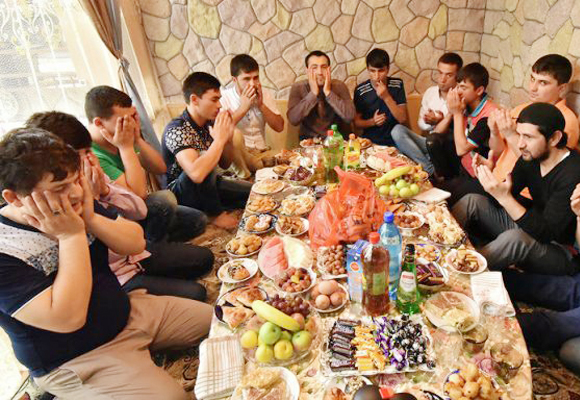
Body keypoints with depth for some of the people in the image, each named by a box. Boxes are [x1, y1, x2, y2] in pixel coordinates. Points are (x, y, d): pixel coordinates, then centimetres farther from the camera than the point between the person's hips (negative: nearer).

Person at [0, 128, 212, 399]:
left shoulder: (75, 203, -4)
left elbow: (136, 243, -2)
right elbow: (68, 318, -30)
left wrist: (91, 219, -19)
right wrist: (71, 236, -27)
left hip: (128, 311, 7)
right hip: (74, 360, -6)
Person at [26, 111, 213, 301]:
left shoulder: (92, 177, -4)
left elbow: (140, 211, -2)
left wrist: (105, 190, -20)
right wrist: (90, 198, -27)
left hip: (134, 253, 7)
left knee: (204, 257, 7)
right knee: (194, 294, -17)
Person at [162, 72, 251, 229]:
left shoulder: (210, 123, -2)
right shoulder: (177, 130, -26)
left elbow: (225, 164, 6)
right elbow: (196, 174, -43)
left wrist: (228, 137, -13)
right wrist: (219, 140, -31)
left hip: (206, 186, 7)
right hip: (180, 194, -6)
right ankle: (217, 214, -13)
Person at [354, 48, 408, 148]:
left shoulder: (397, 85, -1)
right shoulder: (360, 90, -3)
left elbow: (403, 119, -6)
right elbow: (356, 122, 5)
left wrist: (387, 97, -17)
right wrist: (372, 121, -14)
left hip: (394, 141, 1)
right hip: (370, 142, -1)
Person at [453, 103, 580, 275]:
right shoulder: (531, 157, -4)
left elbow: (546, 234, -28)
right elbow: (502, 201, 1)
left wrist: (504, 197, -37)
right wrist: (487, 176, -20)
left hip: (561, 250, -7)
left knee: (515, 238, -38)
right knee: (473, 201, -7)